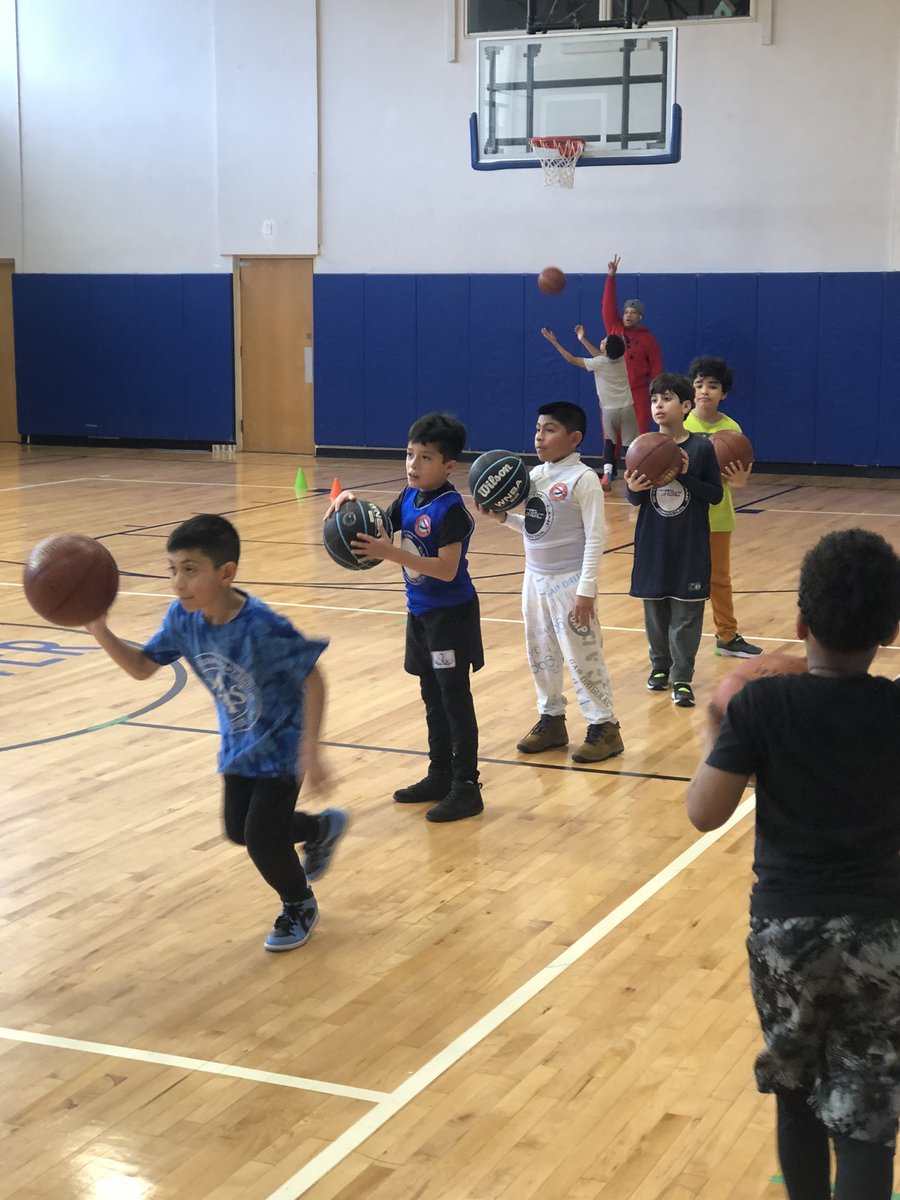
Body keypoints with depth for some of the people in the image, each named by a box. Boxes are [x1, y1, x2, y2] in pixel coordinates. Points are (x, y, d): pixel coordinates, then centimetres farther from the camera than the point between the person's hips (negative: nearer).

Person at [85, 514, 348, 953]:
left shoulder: (262, 626, -34)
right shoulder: (182, 617, -15)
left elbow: (312, 677, -24)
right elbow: (142, 667, -4)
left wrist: (309, 750, -25)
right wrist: (100, 632, -21)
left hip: (281, 744, -7)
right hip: (239, 744, 7)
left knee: (261, 839, -5)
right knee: (238, 831, 18)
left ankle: (299, 907, 27)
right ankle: (323, 827, 46)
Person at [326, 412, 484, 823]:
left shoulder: (451, 509, -21)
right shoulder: (409, 498, 4)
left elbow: (446, 569, -27)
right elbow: (380, 528, 12)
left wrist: (389, 553, -33)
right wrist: (352, 504, -8)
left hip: (451, 615, -8)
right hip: (421, 612, 8)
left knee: (454, 699, -3)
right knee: (433, 697, 16)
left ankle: (466, 787, 4)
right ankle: (440, 776, 28)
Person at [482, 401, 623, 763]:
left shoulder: (582, 479, -15)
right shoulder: (535, 475, 7)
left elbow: (595, 537, -16)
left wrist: (586, 590, -19)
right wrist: (504, 517, -3)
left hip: (568, 582, -8)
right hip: (535, 579, 8)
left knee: (582, 656, -2)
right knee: (540, 655, 14)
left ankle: (604, 727, 7)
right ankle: (551, 719, 27)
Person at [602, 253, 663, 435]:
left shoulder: (648, 340, 2)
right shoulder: (614, 329, 8)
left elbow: (656, 369, 3)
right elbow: (608, 307, 0)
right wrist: (611, 277, -8)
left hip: (638, 394, -2)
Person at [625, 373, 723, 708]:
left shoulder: (701, 448, -6)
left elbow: (716, 494, -6)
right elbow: (635, 500, 5)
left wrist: (687, 475, -19)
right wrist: (633, 488, -18)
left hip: (690, 546, -3)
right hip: (653, 544, 3)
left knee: (686, 614, 0)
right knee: (654, 608, 11)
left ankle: (682, 679, 6)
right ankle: (660, 665, 29)